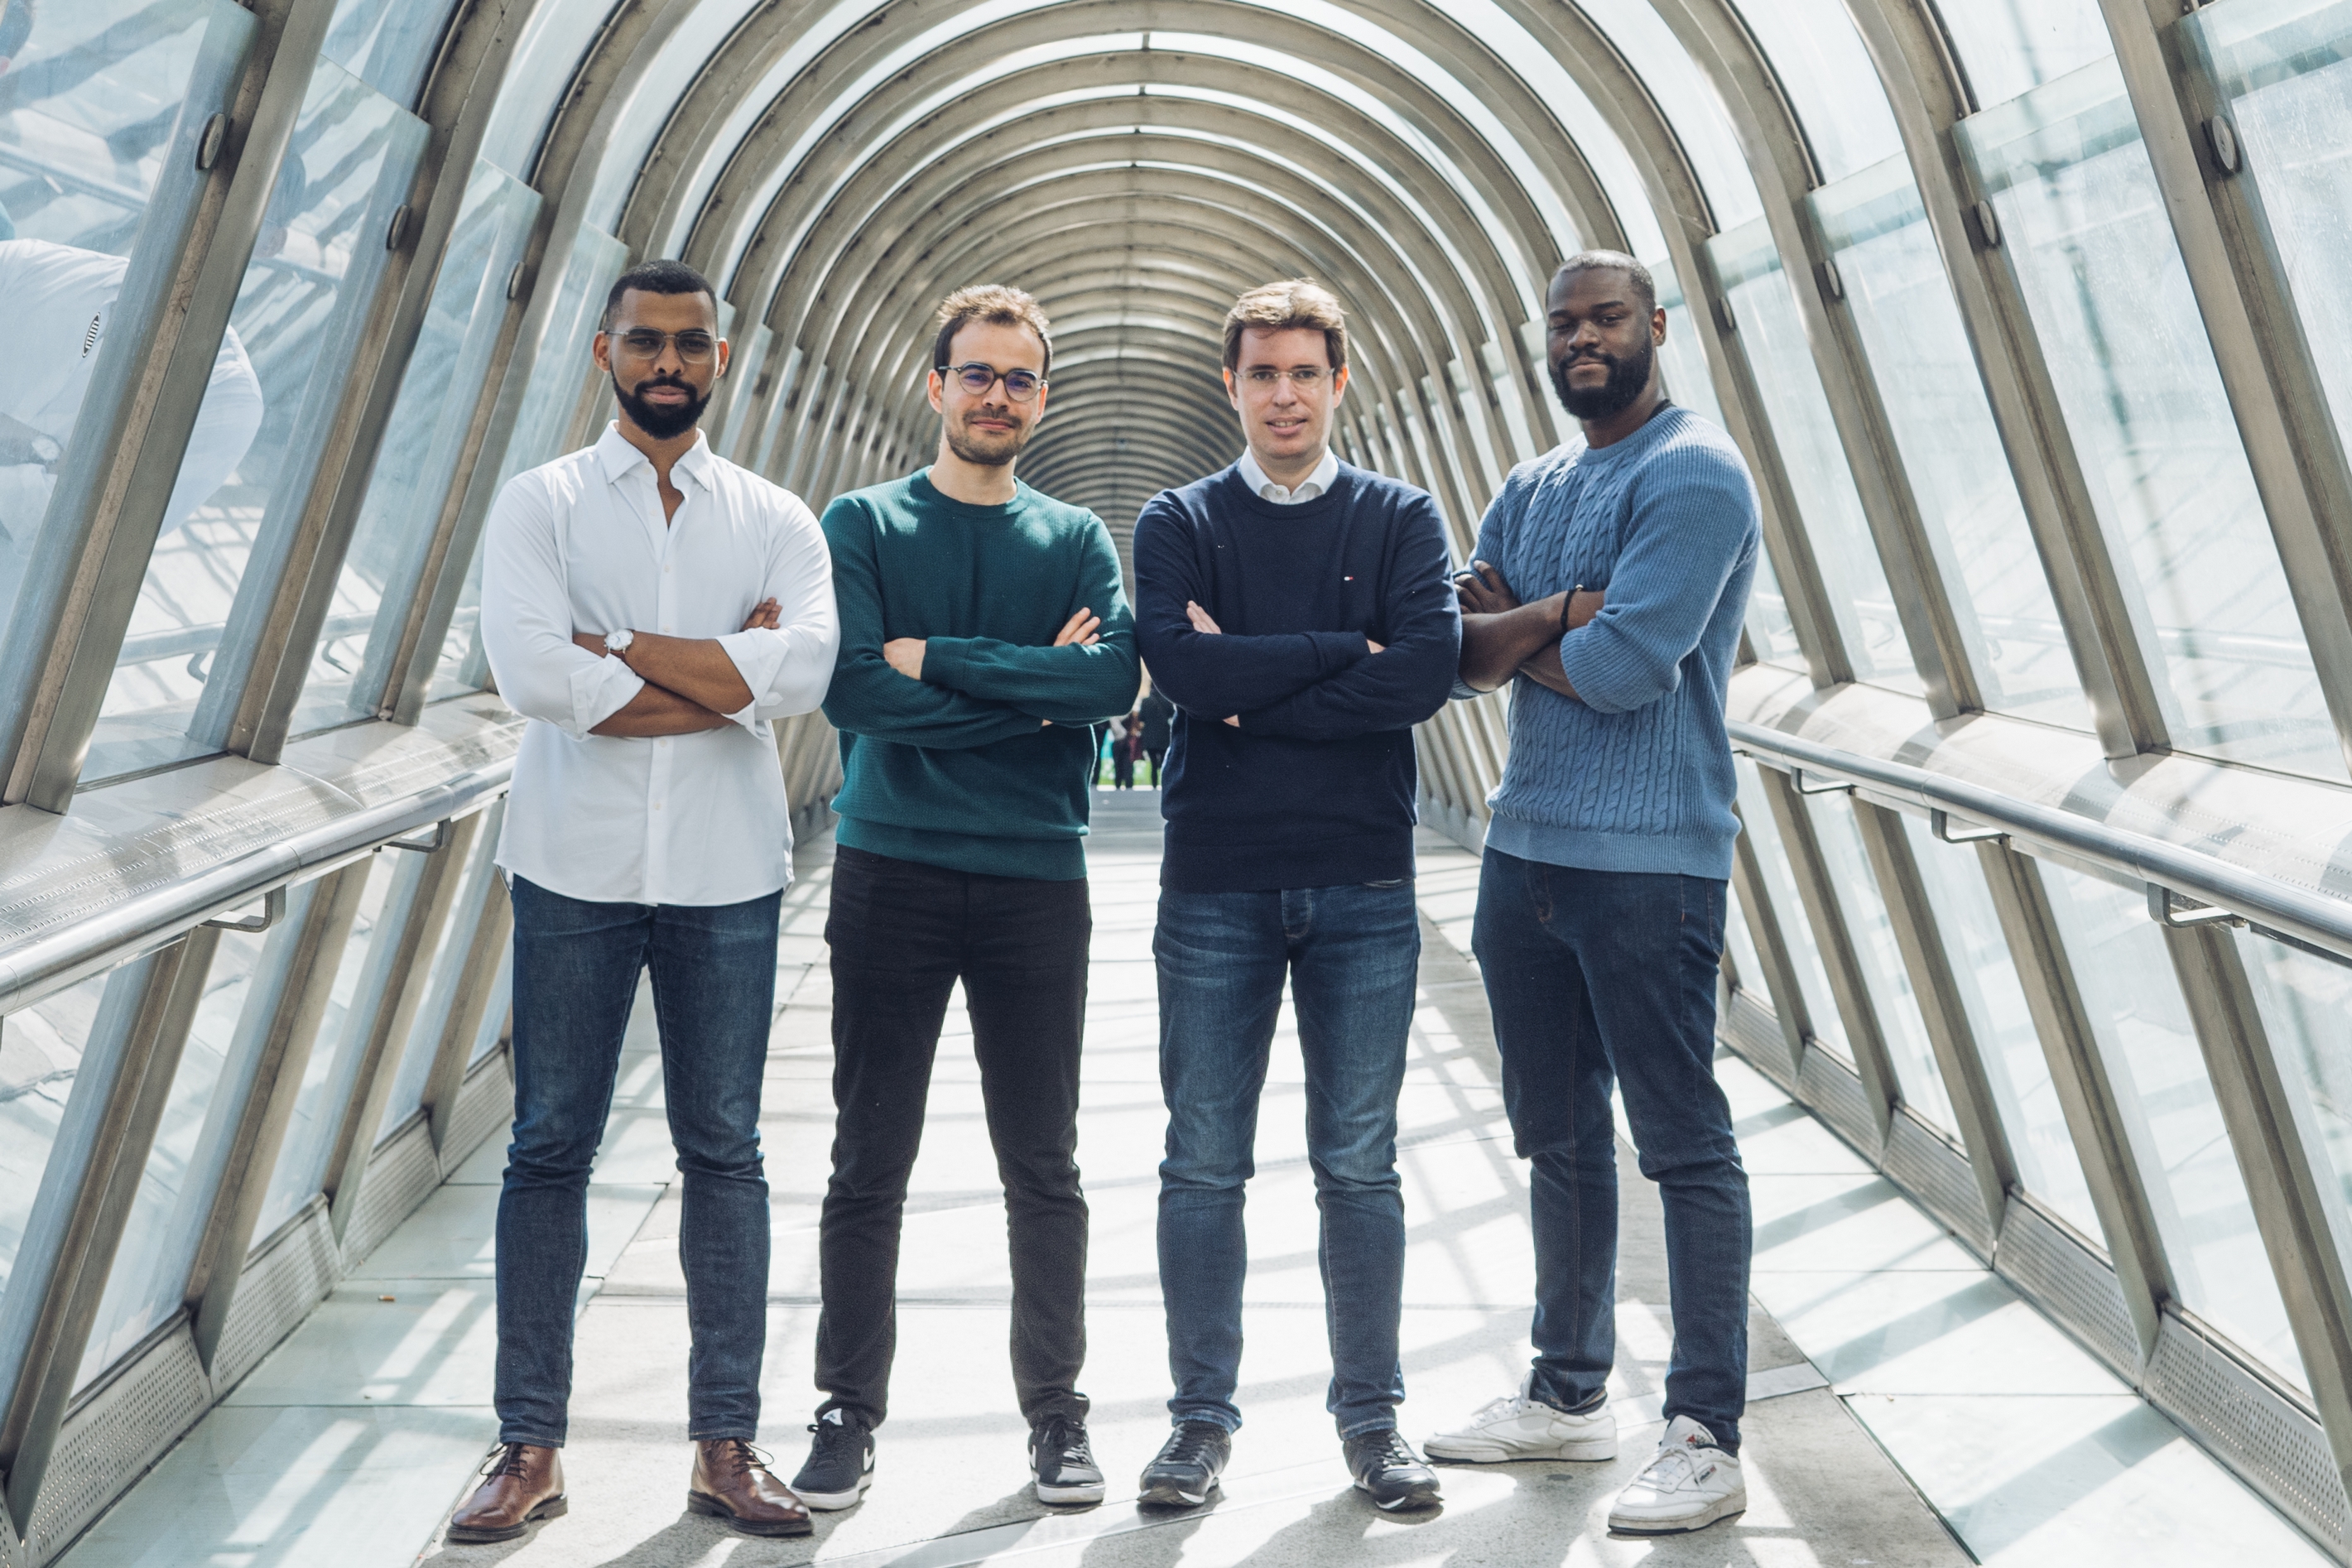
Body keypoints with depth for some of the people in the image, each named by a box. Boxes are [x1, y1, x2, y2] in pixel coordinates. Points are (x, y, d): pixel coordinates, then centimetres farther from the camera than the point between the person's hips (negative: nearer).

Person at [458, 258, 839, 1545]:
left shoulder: (775, 520, 8)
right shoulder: (540, 504, 3)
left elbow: (801, 671, -12)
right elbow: (531, 674, -15)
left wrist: (614, 643, -12)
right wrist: (723, 678, -11)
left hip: (727, 873, 1)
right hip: (577, 866, -1)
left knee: (723, 1150, 6)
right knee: (550, 1149, 4)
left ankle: (726, 1444, 16)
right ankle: (530, 1447, 16)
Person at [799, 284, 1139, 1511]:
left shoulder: (1076, 538, 10)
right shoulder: (862, 524, 5)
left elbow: (1113, 679, -9)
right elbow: (851, 689, -11)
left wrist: (938, 653, -13)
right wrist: (1031, 692, -9)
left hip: (1035, 880, 1)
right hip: (889, 873, -1)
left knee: (1043, 1170, 8)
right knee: (868, 1167, 5)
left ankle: (1055, 1413, 21)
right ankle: (849, 1414, 19)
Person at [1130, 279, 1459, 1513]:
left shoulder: (1402, 520, 7)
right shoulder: (1179, 522, 6)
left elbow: (1428, 671, -11)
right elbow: (1182, 665, -12)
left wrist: (1251, 692, -11)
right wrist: (1341, 649, -10)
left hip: (1363, 882, 0)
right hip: (1214, 885, 0)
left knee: (1361, 1167, 7)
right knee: (1203, 1167, 6)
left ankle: (1372, 1414, 21)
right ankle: (1203, 1417, 19)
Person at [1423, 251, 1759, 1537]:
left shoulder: (1693, 475, -8)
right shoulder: (1534, 488, 16)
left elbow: (1626, 668, -19)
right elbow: (1461, 649, 4)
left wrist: (1517, 632, -2)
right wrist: (1560, 614, -13)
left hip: (1648, 860, -8)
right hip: (1525, 846, 8)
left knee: (1682, 1144, -2)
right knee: (1558, 1136, 15)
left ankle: (1707, 1437, 7)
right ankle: (1569, 1395, 29)